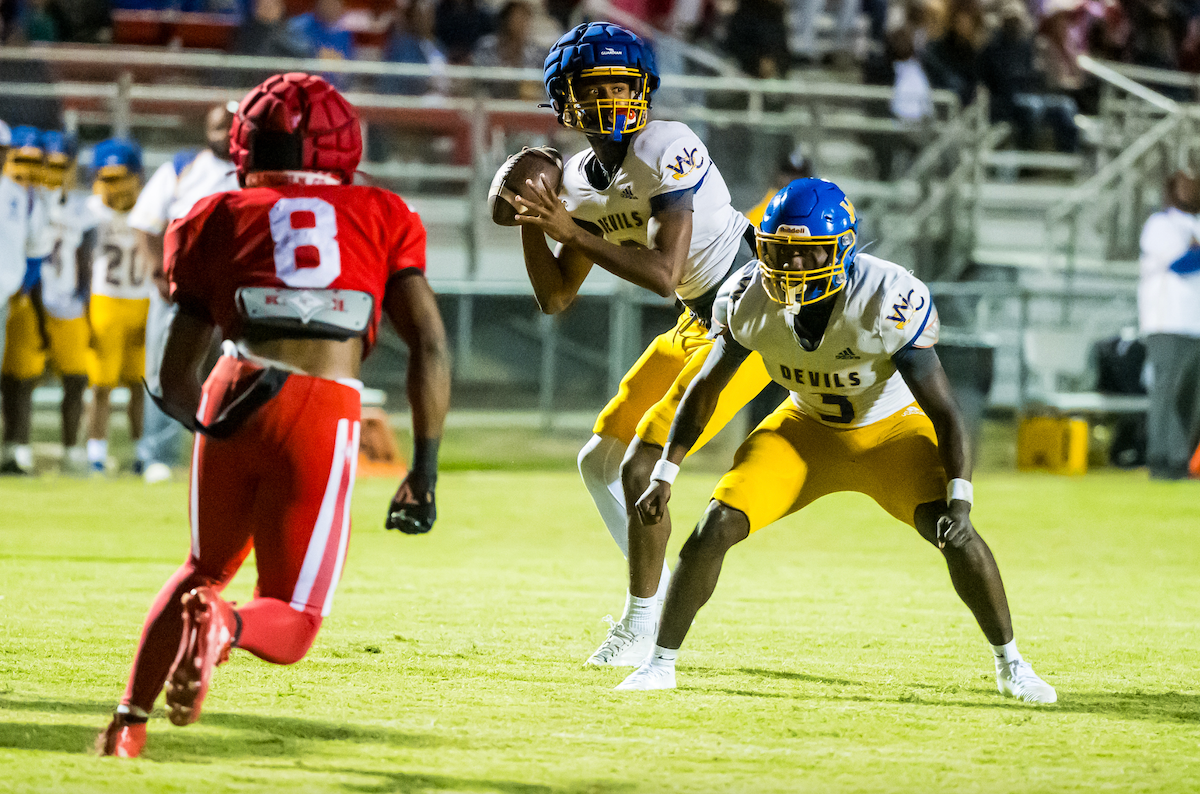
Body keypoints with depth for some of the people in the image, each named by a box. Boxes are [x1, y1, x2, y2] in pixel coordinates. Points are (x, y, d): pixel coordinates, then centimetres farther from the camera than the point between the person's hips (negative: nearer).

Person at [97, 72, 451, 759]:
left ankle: (131, 718, 15)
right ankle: (225, 625, -24)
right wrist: (424, 474, 10)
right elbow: (430, 347, 7)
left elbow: (176, 380, 22)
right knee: (288, 627, 9)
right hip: (327, 416, -2)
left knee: (206, 566, 29)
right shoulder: (383, 218, 18)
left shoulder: (219, 220, 19)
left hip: (235, 396, 2)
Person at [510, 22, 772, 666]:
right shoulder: (580, 179, 4)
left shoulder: (668, 150, -22)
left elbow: (664, 274, -30)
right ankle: (657, 595, 29)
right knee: (600, 461, 14)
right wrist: (532, 221, -5)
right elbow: (555, 298, 8)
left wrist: (572, 231, -28)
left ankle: (641, 628, 1)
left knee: (641, 468, -13)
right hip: (702, 318, 9)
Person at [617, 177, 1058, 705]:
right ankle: (661, 662, 3)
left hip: (892, 430, -3)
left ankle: (1010, 664, -2)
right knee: (716, 526, -13)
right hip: (806, 429, 3)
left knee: (954, 533, -23)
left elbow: (943, 410, -28)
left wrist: (958, 497, -37)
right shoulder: (749, 299, -20)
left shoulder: (889, 301, -32)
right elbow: (705, 389, -4)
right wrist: (664, 475, -7)